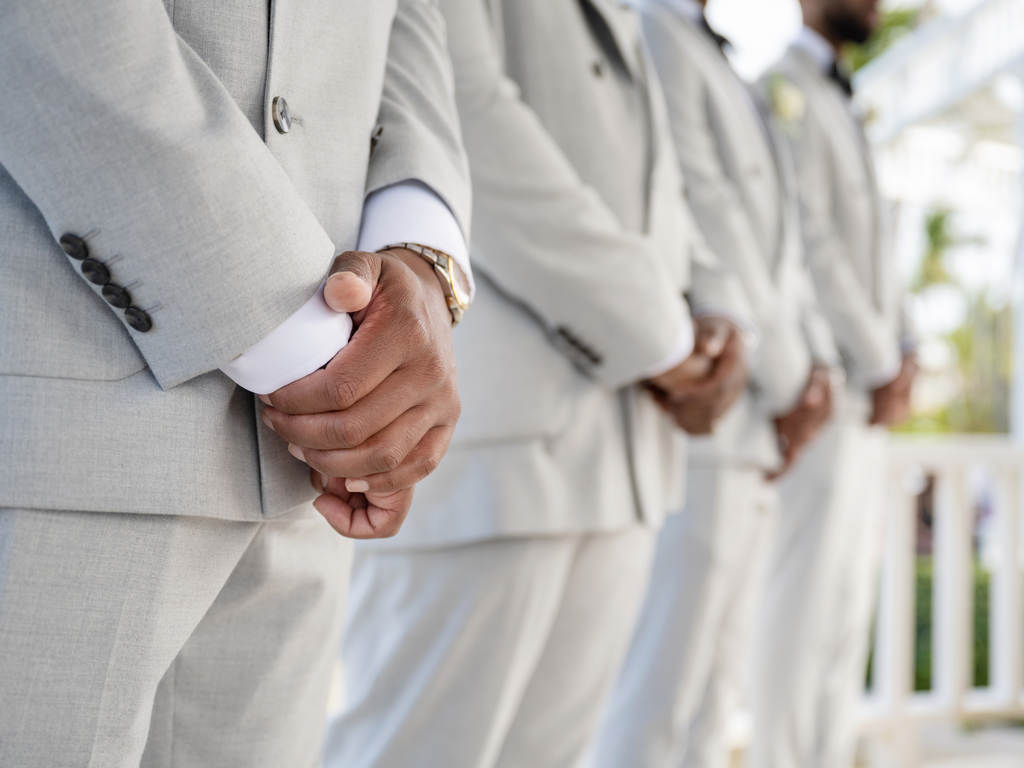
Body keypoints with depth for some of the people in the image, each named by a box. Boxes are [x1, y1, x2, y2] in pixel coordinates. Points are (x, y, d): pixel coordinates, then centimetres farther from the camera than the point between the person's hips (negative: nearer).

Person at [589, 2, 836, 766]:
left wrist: (816, 368, 3)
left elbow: (777, 236, 18)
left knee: (713, 675, 13)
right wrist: (791, 384, -8)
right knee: (658, 692, -7)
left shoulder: (715, 64, 22)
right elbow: (707, 218, -14)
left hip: (751, 428, 10)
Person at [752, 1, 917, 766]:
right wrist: (881, 366, -12)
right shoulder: (786, 91, -7)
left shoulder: (842, 106, 22)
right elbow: (810, 241, -15)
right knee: (810, 585, -9)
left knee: (851, 594, 10)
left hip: (869, 391, 9)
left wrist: (904, 351, 6)